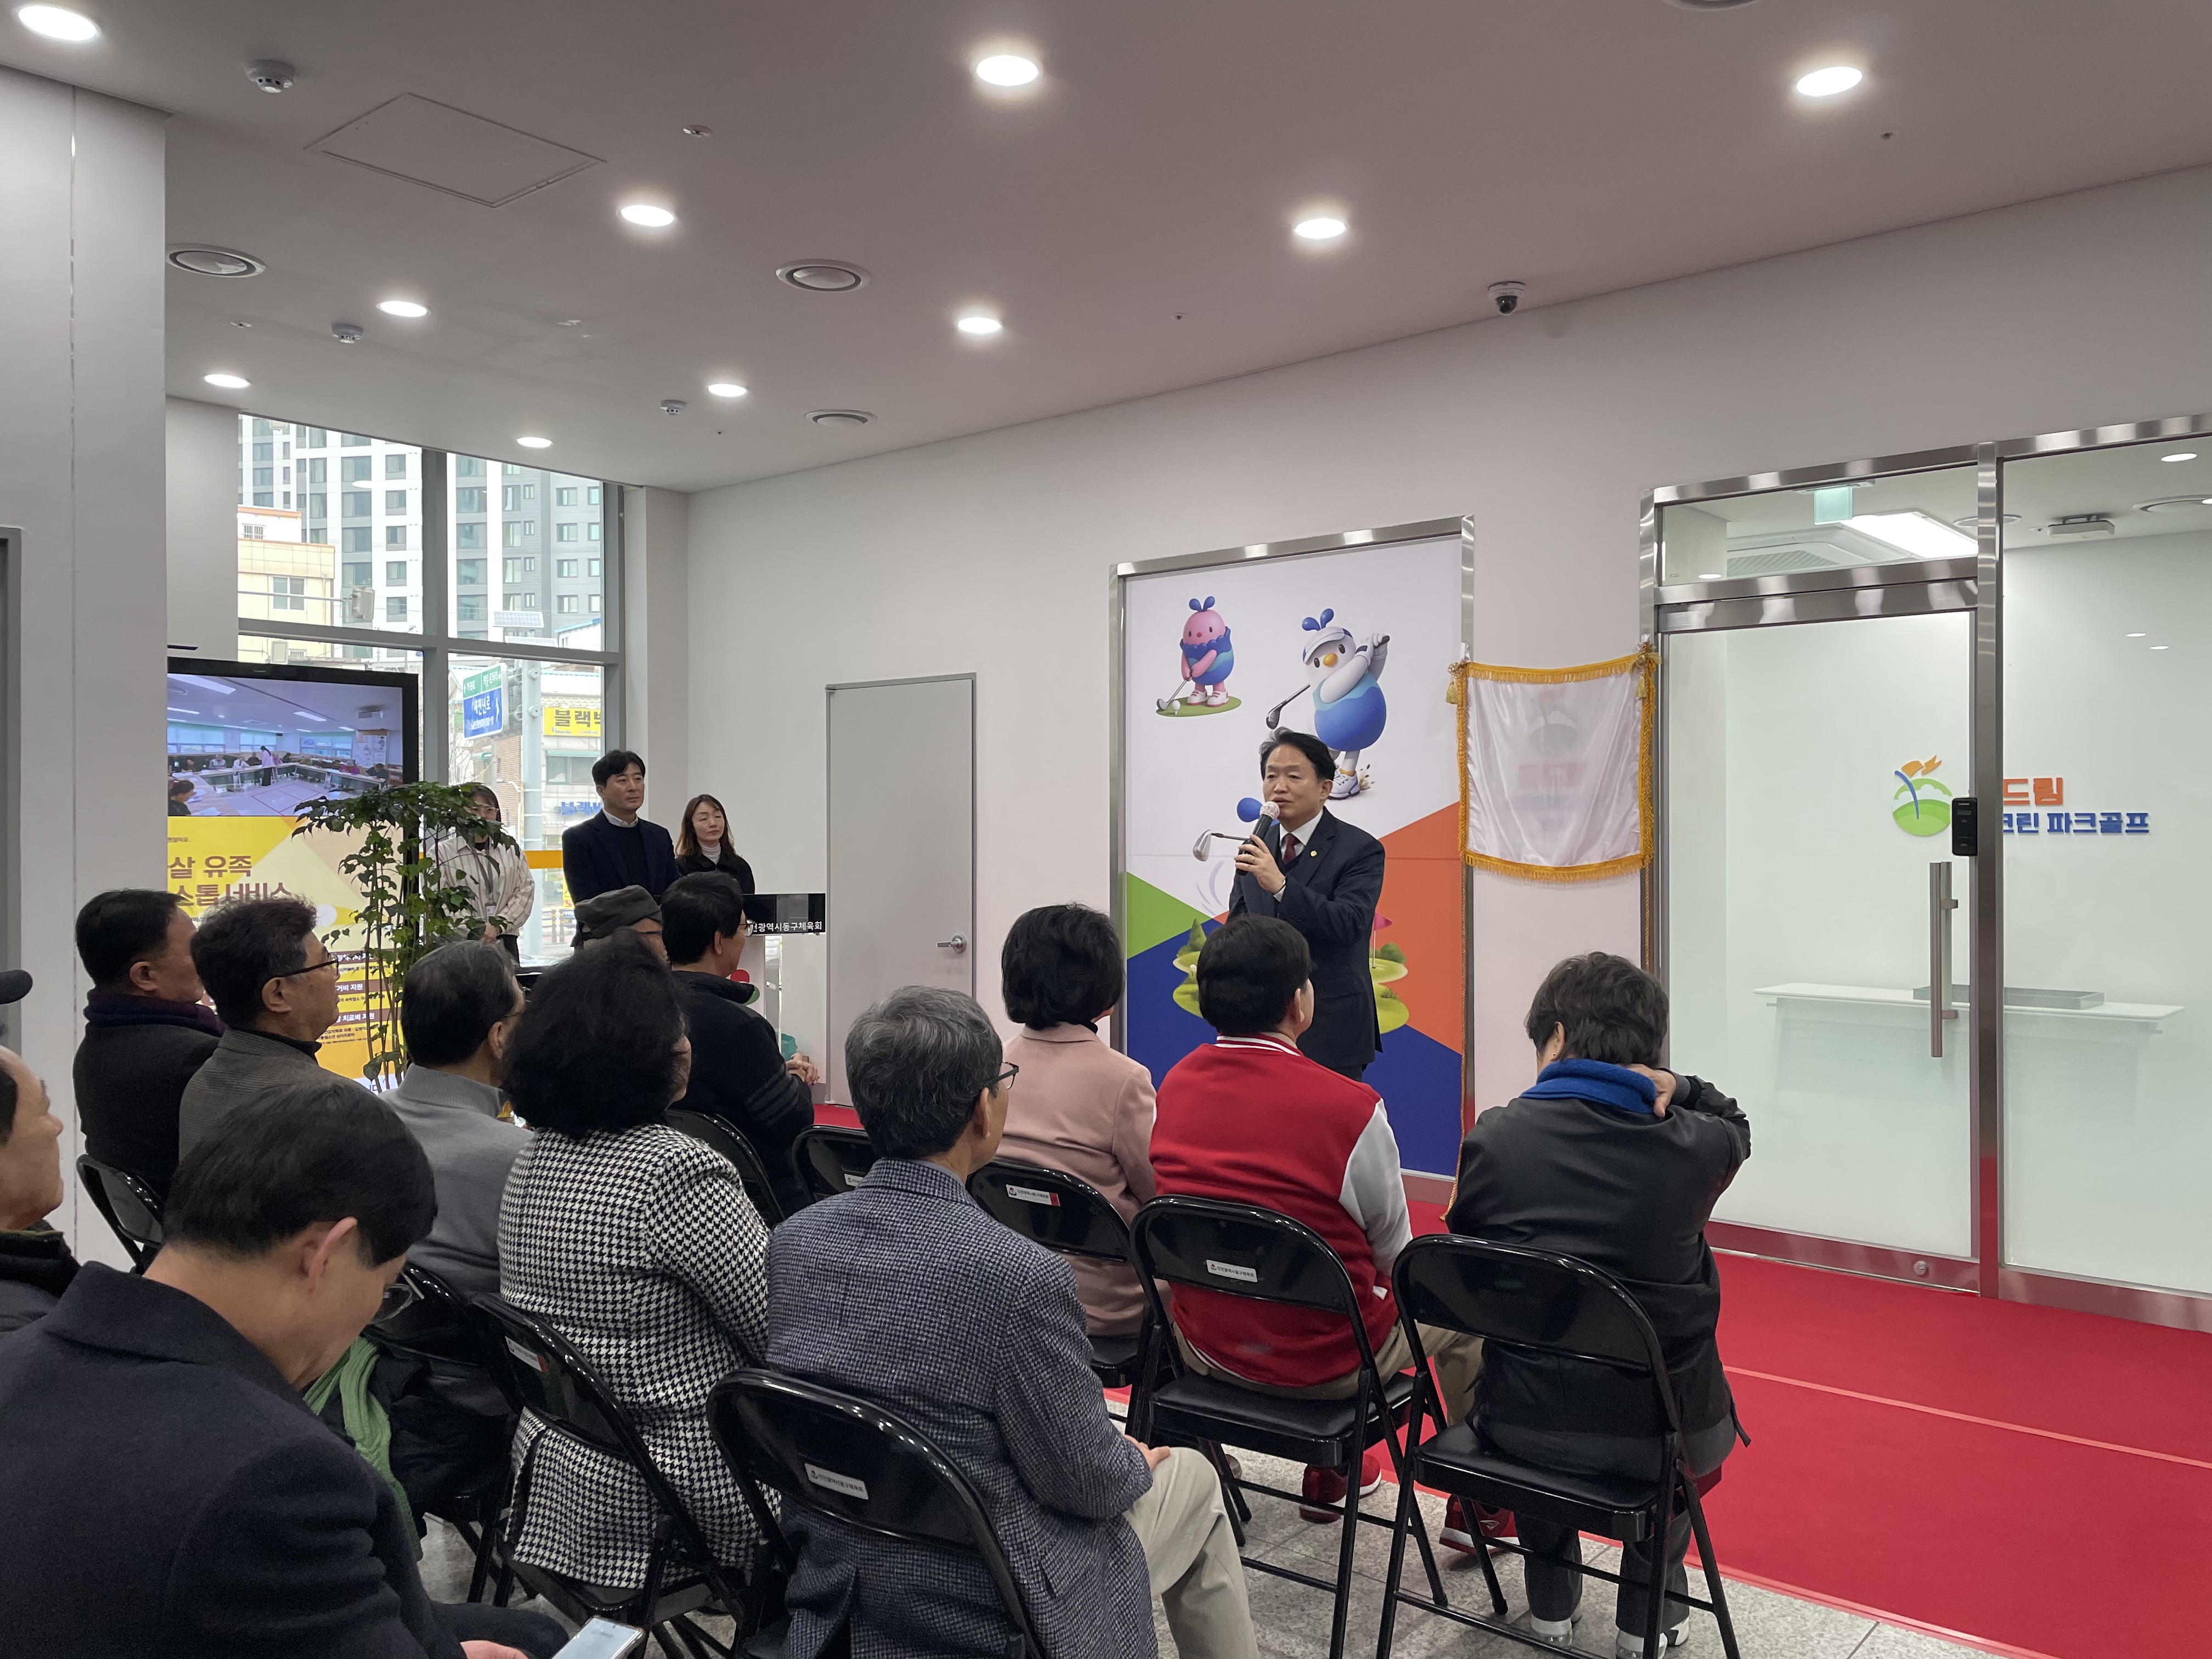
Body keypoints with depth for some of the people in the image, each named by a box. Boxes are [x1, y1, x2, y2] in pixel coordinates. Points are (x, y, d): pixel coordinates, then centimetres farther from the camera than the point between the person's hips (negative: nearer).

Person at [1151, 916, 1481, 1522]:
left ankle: (1331, 1468, 44)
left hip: (1205, 1347, 5)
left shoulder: (1175, 1085, -8)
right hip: (1326, 1363, -5)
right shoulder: (1350, 1107, -24)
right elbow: (1393, 1250, -9)